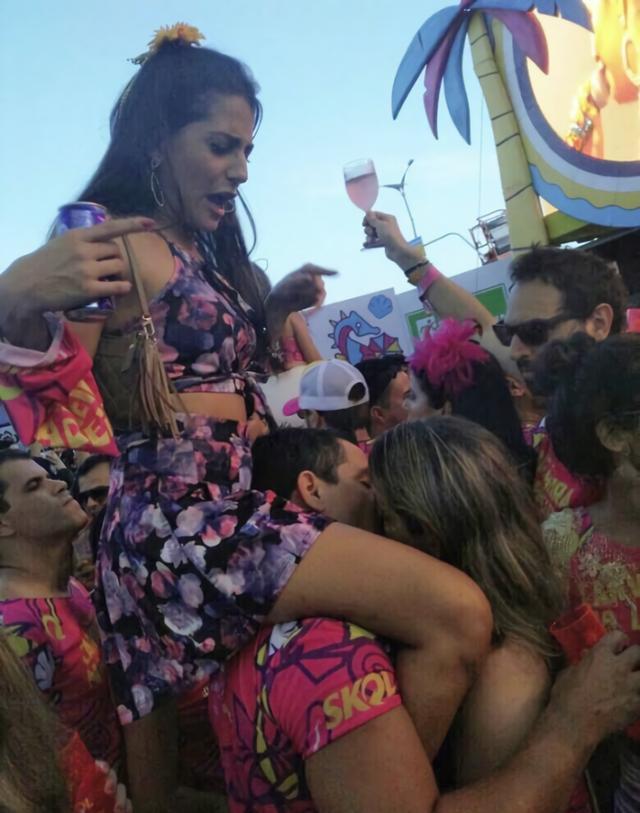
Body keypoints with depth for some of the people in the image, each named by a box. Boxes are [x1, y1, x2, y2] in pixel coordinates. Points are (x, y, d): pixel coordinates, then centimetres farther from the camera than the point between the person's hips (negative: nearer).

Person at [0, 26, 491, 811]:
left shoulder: (201, 247, 18)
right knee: (456, 615, -18)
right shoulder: (113, 242, -9)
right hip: (181, 518, -9)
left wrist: (272, 309, 14)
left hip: (217, 509, 9)